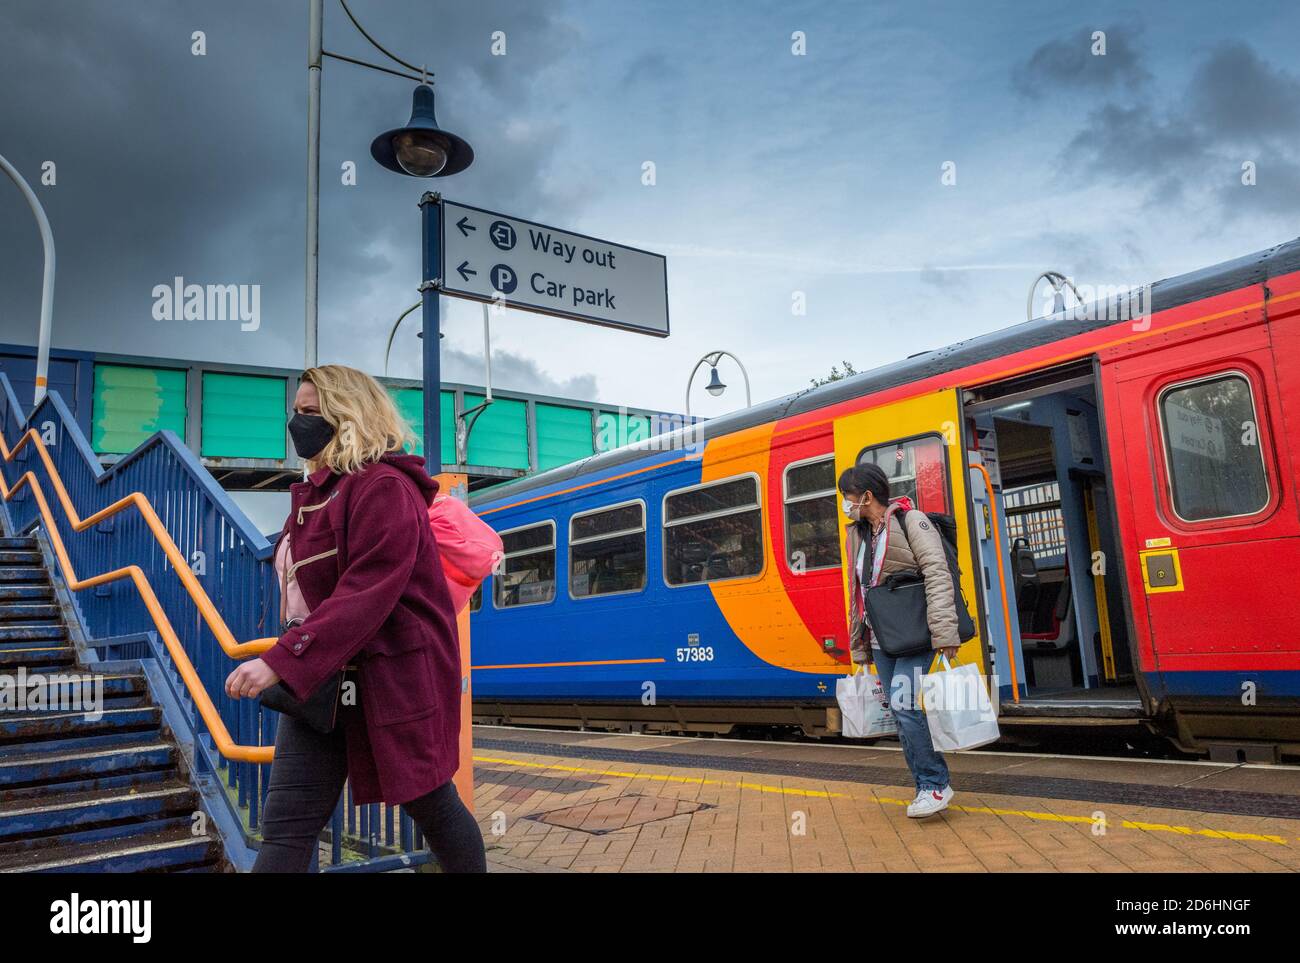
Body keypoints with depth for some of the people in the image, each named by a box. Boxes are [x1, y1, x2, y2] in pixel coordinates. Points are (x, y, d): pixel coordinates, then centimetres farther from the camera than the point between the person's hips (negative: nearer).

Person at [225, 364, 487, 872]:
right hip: (319, 680, 9)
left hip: (392, 677, -8)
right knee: (286, 824, 4)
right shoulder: (318, 491, 14)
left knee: (430, 805, 9)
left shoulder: (383, 487, -16)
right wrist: (288, 662, 11)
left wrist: (281, 662, -30)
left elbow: (365, 595, -26)